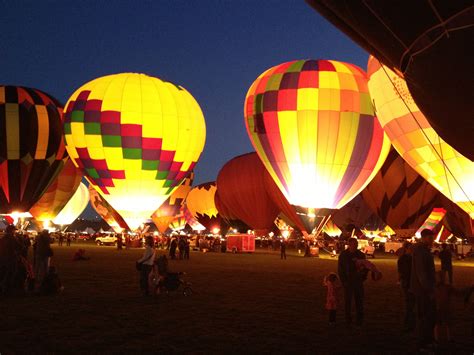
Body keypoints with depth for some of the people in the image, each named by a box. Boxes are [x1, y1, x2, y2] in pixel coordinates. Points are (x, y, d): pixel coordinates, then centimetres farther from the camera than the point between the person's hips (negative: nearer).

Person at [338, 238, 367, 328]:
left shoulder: (361, 255, 5)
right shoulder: (343, 255, 1)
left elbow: (366, 267, 11)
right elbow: (340, 270, 2)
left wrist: (363, 278, -4)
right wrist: (344, 281, -6)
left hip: (358, 282, 2)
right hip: (348, 282, -1)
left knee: (359, 301, 4)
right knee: (347, 301, 4)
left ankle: (359, 320, 13)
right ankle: (348, 320, 12)